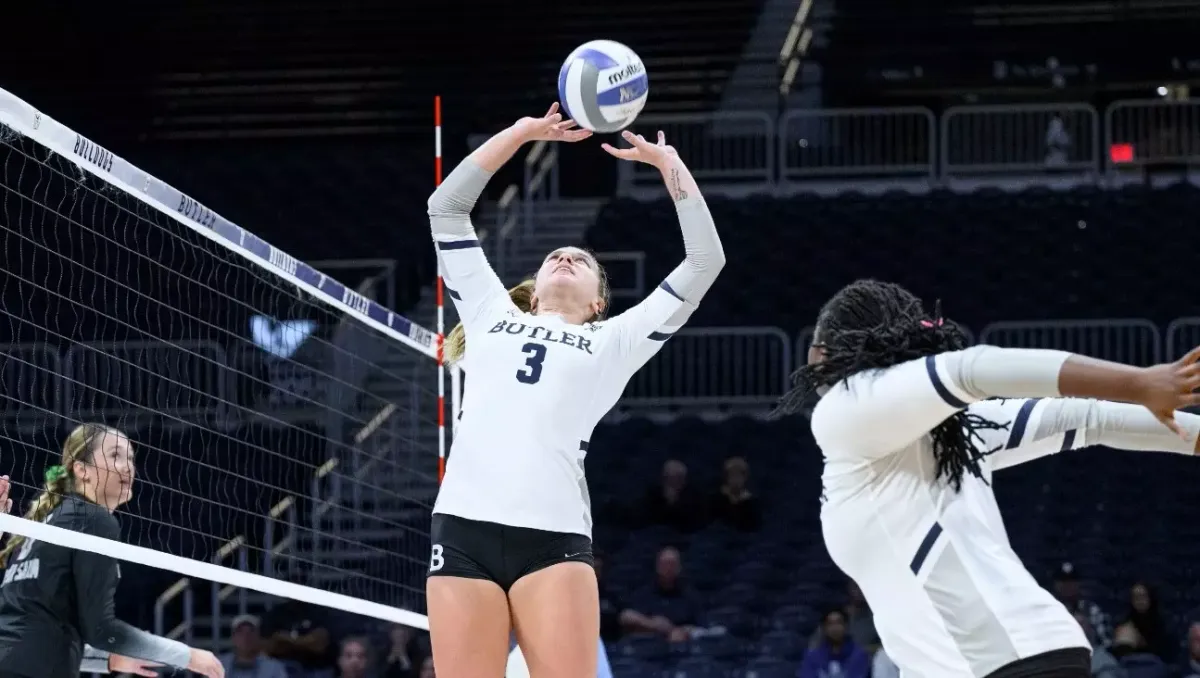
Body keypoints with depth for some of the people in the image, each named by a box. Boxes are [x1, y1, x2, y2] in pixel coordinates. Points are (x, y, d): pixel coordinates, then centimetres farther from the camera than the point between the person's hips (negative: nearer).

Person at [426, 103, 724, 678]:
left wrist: (668, 163, 18)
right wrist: (522, 132, 23)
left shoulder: (613, 343, 20)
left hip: (553, 538, -1)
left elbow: (704, 263, 16)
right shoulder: (492, 316, 25)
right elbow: (447, 208, 26)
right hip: (463, 528, 1)